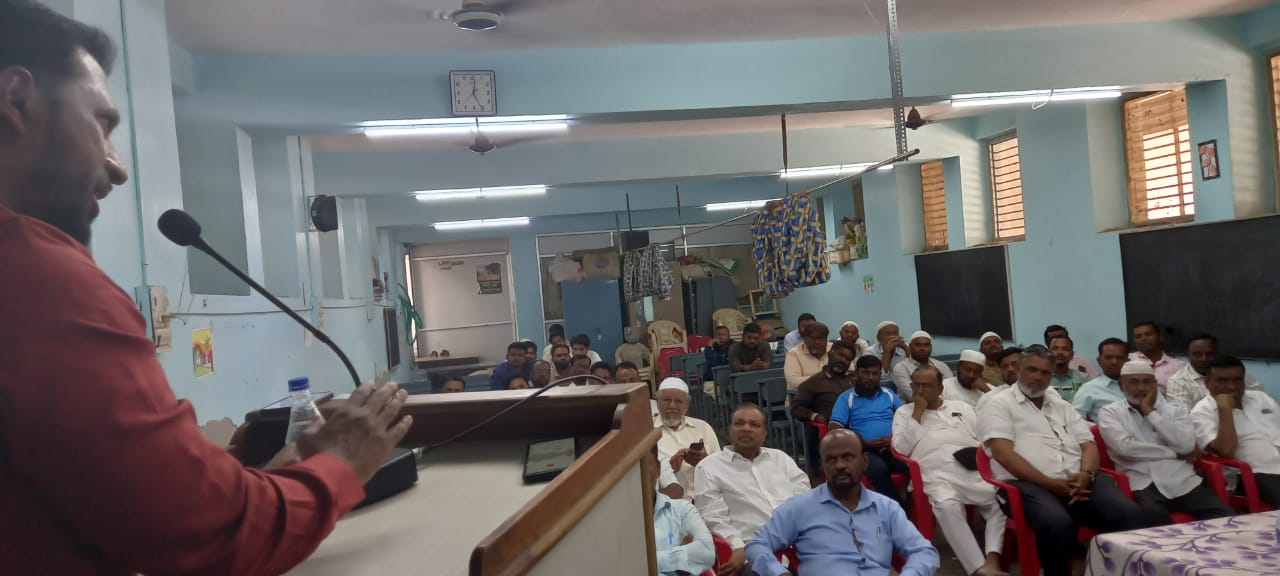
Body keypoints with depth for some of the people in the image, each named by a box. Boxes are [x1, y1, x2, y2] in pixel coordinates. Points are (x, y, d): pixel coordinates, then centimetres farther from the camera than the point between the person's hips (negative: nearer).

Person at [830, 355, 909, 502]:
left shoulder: (888, 393, 19)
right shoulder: (846, 398, 6)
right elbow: (834, 431, -3)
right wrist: (866, 443, -12)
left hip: (893, 447, 3)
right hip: (866, 450, -3)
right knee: (878, 469, -37)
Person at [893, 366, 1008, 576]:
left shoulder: (961, 407, 26)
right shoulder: (904, 412, 19)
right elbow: (902, 448, 4)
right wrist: (918, 413, 4)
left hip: (974, 468, 4)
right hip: (938, 474, -3)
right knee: (947, 504, -35)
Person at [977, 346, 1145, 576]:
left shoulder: (1062, 406, 25)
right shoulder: (998, 404, 5)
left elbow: (1088, 445, 16)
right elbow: (1003, 454, -7)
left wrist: (1085, 475, -8)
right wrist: (1050, 483, -15)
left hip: (1078, 481, 6)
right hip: (1030, 484, -5)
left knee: (1128, 513, -24)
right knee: (1057, 523, -36)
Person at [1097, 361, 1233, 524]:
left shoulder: (1174, 410, 16)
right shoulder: (1110, 413, 7)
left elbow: (1186, 445, -3)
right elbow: (1125, 447, -10)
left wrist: (1150, 411, 0)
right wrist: (1175, 454, -2)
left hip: (1185, 482, 3)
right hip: (1145, 485, -3)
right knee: (1153, 514, -35)